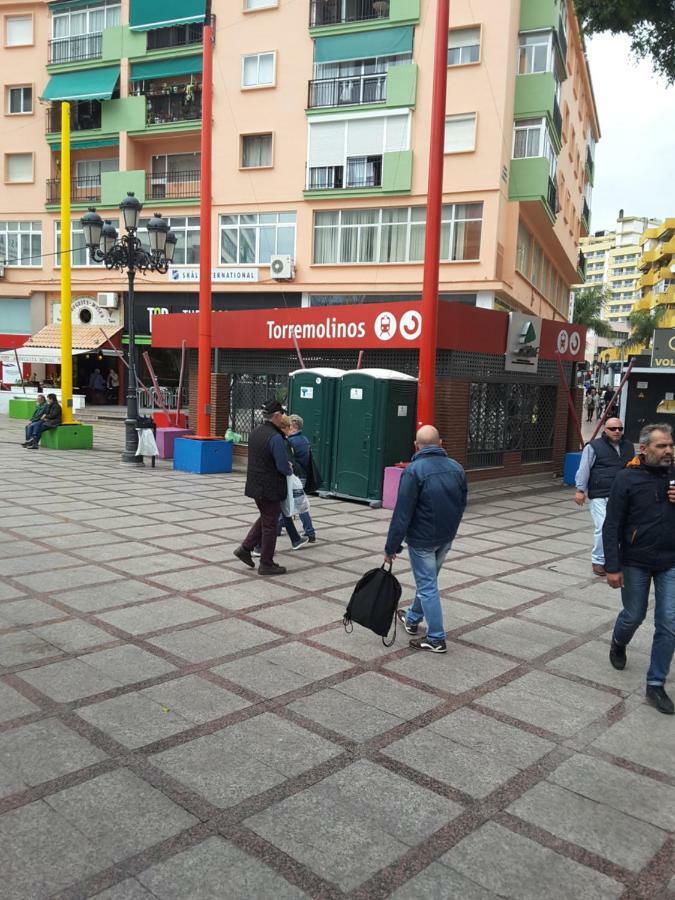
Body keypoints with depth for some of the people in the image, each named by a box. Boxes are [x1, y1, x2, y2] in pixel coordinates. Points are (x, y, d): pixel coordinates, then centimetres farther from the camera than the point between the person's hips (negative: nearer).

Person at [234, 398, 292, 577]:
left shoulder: (254, 432, 5)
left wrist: (286, 467, 15)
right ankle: (266, 564, 15)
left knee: (265, 518, 25)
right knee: (270, 524, 5)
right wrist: (290, 470, 2)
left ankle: (245, 548, 19)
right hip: (270, 488, -8)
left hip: (255, 485, 8)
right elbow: (283, 466, -21)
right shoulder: (275, 437, -22)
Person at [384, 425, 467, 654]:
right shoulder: (456, 468, 1)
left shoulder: (414, 470, -19)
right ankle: (412, 619, 40)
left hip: (422, 539, -7)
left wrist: (391, 547, -13)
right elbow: (462, 504, 9)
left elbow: (402, 513, -19)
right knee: (427, 580, 22)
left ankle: (436, 639, 8)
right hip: (446, 538, 7)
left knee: (427, 585, 3)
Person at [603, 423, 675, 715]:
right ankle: (618, 644, 48)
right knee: (634, 615, 14)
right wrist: (612, 567, -14)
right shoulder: (627, 478, -11)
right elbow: (612, 526, -11)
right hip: (635, 562, -3)